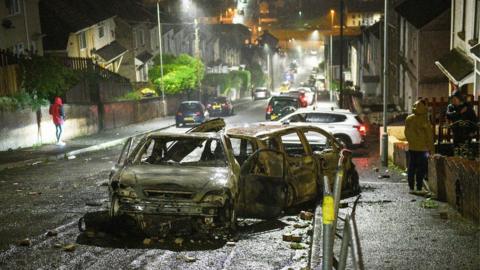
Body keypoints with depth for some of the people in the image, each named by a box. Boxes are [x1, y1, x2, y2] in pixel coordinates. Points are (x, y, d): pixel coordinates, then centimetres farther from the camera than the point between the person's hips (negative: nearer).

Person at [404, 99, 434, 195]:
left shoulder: (409, 118, 3)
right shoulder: (424, 119, -13)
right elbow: (429, 134, -8)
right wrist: (431, 148, -2)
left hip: (411, 147, 5)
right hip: (422, 148, -5)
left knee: (411, 168, 10)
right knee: (421, 169, 1)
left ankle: (411, 188, 14)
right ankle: (419, 188, 0)